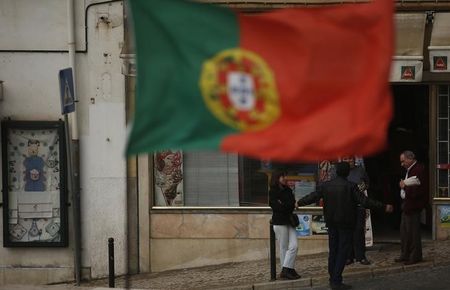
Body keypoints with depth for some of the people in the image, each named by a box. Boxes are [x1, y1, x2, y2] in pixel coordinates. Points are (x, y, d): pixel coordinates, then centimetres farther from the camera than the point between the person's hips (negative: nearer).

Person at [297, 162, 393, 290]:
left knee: (333, 251, 14)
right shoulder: (350, 186, -13)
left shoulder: (325, 185, -1)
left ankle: (333, 279, 18)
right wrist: (384, 206, -13)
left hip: (331, 223, 5)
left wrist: (299, 203, 23)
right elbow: (365, 201, -17)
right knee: (342, 251, -2)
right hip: (346, 224, -5)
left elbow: (312, 197, 5)